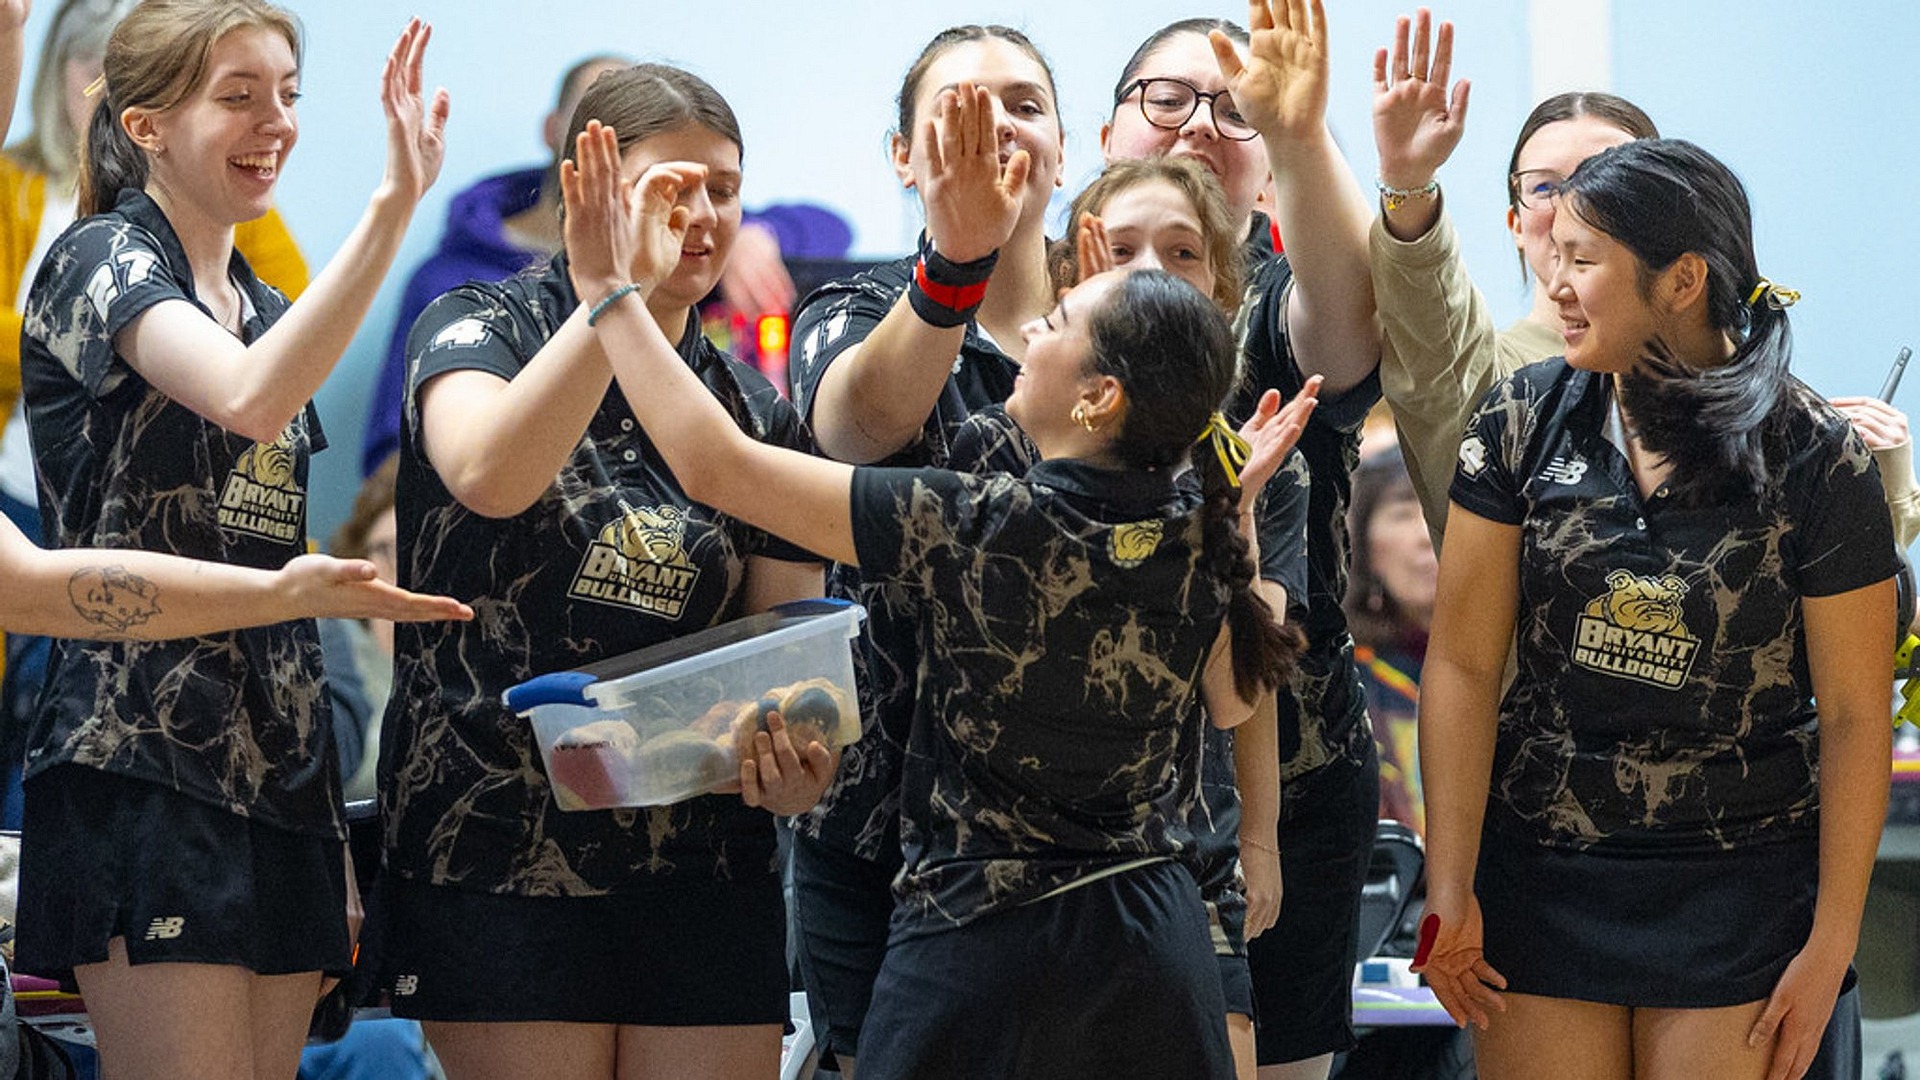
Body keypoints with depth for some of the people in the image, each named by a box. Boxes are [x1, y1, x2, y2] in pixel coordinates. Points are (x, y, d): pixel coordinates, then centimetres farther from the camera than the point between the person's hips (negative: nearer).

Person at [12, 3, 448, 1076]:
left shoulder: (267, 311, 20)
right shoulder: (100, 261, -3)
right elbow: (248, 399, -24)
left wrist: (334, 827, 18)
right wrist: (395, 202, -28)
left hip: (281, 765, 8)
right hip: (144, 758, -8)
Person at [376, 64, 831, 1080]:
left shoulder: (753, 407, 13)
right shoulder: (481, 329, 1)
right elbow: (489, 476, -22)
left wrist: (797, 764, -11)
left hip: (705, 870, 4)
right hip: (502, 853, -4)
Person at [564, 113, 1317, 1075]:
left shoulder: (982, 529, -19)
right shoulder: (1200, 541, -3)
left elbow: (717, 464, -17)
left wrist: (615, 291, -8)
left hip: (980, 949, -6)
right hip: (1156, 950, 6)